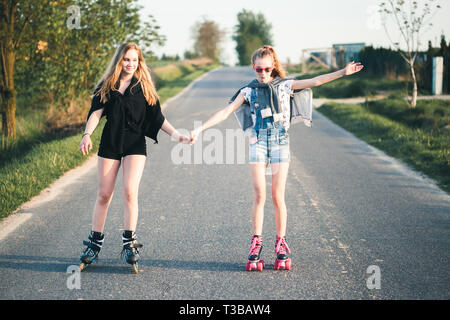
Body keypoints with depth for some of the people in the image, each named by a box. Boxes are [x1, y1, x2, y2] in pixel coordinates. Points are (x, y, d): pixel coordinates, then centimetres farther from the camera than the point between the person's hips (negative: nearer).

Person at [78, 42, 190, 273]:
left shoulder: (144, 87, 7)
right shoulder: (107, 85, 7)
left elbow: (157, 117, 7)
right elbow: (96, 112, -1)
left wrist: (175, 135, -4)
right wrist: (87, 134, -18)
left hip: (135, 144, -1)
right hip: (110, 143, 1)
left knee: (130, 192, -14)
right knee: (104, 194, 3)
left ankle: (129, 244, -6)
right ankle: (94, 243, 14)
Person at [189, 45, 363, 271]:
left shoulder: (284, 85, 8)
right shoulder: (248, 91, 8)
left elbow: (315, 81, 2)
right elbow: (225, 112, 6)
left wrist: (343, 72, -5)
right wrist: (200, 129, -1)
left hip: (280, 142, 0)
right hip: (258, 142, 0)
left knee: (278, 196, -1)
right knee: (259, 195, -6)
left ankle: (281, 244, 10)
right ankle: (256, 244, 2)